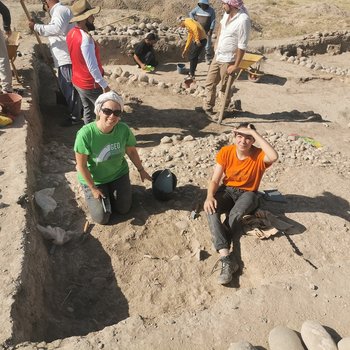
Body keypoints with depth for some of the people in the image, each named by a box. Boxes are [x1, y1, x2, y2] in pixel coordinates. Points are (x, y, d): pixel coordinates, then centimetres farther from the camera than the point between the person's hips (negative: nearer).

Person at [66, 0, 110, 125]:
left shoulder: (71, 33, 1)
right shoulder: (86, 39, -28)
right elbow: (92, 67, -29)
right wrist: (104, 85, -21)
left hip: (77, 81, 9)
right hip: (91, 85, -9)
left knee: (88, 110, 20)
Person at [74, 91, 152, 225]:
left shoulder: (124, 129, -23)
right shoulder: (85, 134, -33)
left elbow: (131, 151, -3)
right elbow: (81, 165, -21)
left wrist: (141, 170, 9)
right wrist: (93, 188, -14)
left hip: (119, 174, 3)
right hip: (93, 179, -3)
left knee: (123, 209, 10)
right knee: (102, 218, 4)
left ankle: (110, 191, 39)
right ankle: (89, 192, 32)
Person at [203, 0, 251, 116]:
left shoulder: (243, 20, -26)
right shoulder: (227, 13, -2)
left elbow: (242, 46, -25)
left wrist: (236, 65, -22)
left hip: (228, 60, -8)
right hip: (218, 55, 8)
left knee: (225, 88, 7)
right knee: (210, 83, 14)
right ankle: (207, 108, 27)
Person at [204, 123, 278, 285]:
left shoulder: (259, 155, -14)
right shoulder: (225, 152, -8)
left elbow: (274, 157, -40)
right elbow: (215, 180, -7)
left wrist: (254, 132, -33)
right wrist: (210, 196, -29)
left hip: (247, 193, -2)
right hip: (227, 190, 2)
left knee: (235, 213, -38)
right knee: (211, 209, -32)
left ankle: (220, 248, -17)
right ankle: (227, 258, -40)